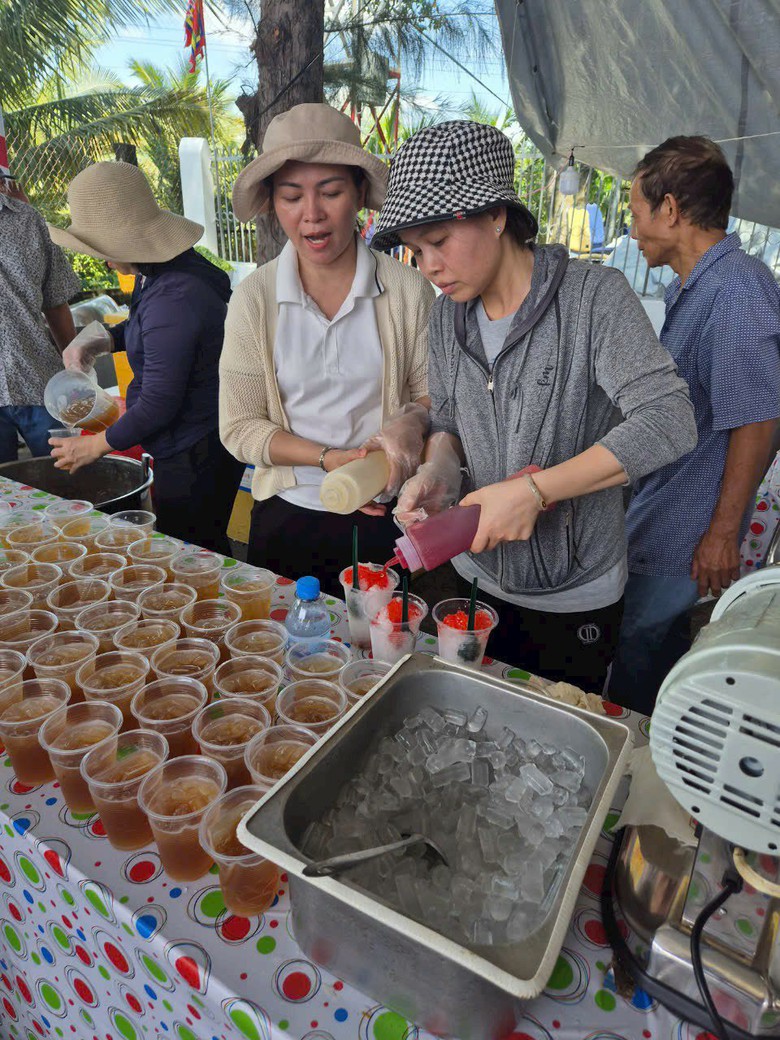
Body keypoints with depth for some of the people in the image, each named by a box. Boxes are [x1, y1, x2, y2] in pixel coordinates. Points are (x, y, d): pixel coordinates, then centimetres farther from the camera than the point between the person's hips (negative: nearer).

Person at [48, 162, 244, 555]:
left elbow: (159, 403, -22)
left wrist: (96, 445, -8)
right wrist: (101, 341, 7)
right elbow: (145, 325, 27)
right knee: (208, 556, 22)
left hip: (192, 459, -10)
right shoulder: (163, 274, 5)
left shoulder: (173, 298, -26)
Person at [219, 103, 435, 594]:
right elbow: (239, 428, -4)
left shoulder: (407, 288, -7)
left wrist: (413, 421, -21)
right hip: (287, 517, 1)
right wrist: (328, 458, -17)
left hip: (385, 516, 0)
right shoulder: (254, 299, -5)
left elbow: (433, 392, 2)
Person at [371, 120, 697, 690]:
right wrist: (438, 469, -13)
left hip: (574, 595, -4)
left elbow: (669, 421, -25)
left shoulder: (593, 296, -17)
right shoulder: (447, 315, 0)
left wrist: (532, 490, -30)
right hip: (477, 575, 5)